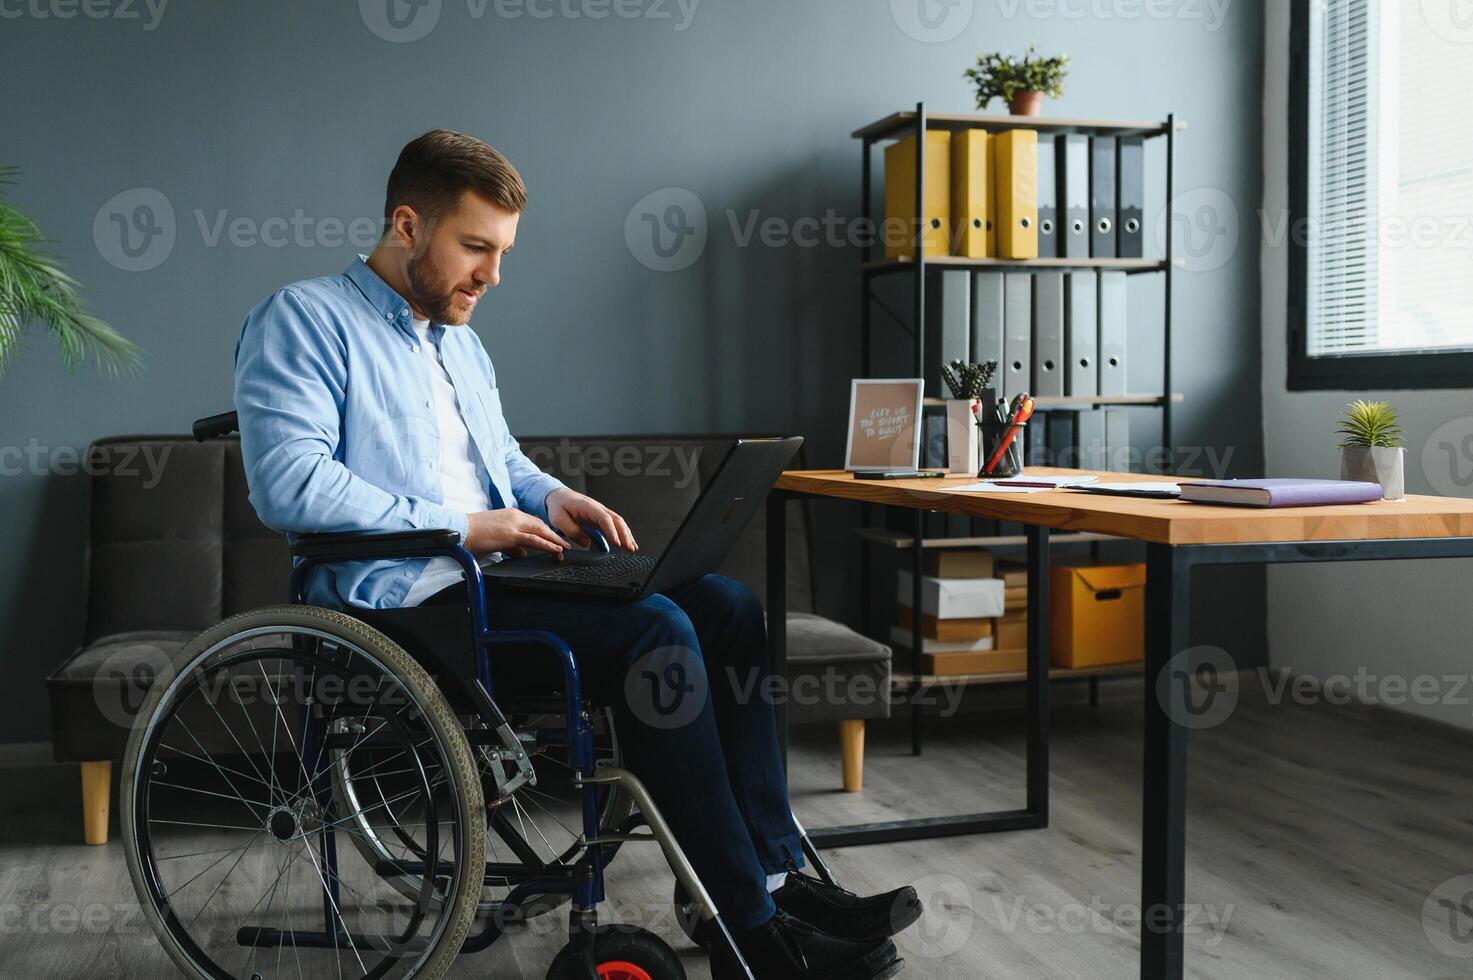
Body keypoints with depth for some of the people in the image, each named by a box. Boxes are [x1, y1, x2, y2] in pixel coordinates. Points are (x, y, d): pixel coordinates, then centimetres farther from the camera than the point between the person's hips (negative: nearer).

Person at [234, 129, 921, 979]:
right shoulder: (304, 321, -5)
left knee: (729, 607, -9)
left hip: (496, 569, 9)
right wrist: (462, 525, -18)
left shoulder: (459, 339, 23)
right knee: (654, 631, -27)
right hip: (406, 594, -9)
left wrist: (551, 497, 8)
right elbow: (289, 483, -18)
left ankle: (777, 875, -8)